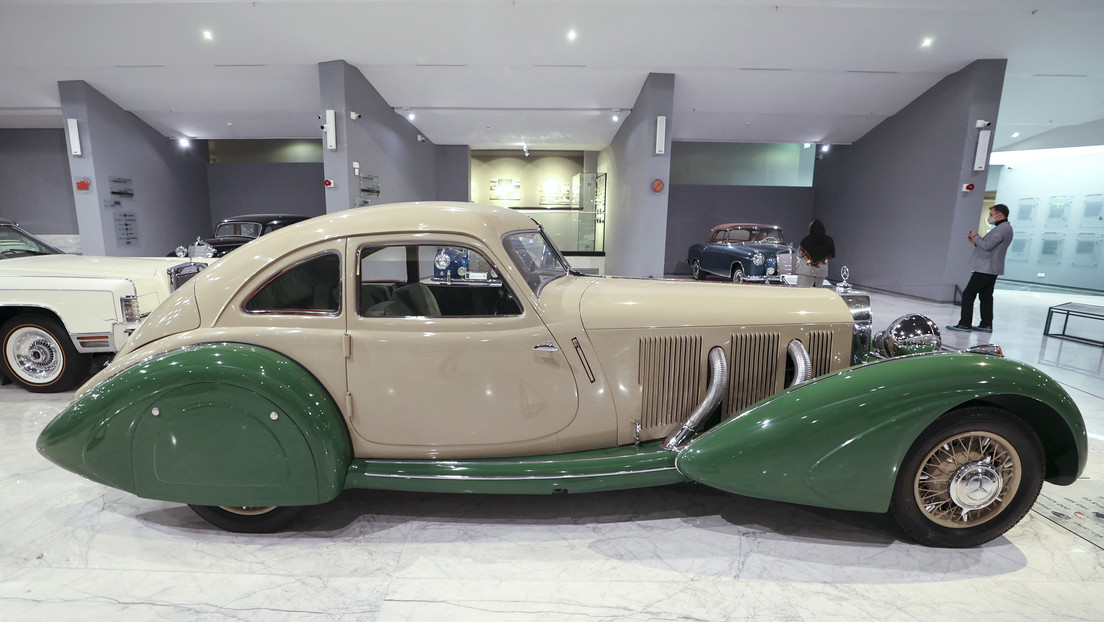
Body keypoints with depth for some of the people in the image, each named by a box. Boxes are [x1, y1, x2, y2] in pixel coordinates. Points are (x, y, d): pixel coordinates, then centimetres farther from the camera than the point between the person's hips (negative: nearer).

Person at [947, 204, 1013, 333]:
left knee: (968, 294, -8)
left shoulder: (1003, 228, -15)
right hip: (991, 269, 11)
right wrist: (976, 242, 11)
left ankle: (965, 324, -8)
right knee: (986, 296, 12)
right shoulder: (1004, 228, 19)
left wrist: (976, 237, -8)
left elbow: (987, 246, -22)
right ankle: (986, 324, 15)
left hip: (985, 269, -11)